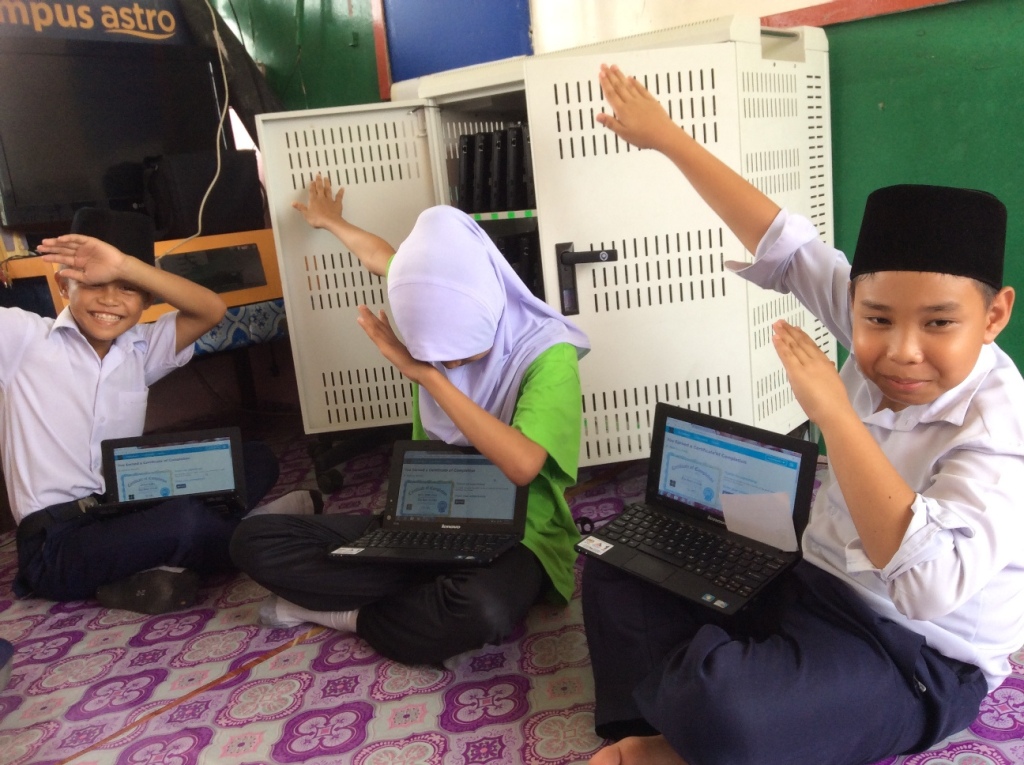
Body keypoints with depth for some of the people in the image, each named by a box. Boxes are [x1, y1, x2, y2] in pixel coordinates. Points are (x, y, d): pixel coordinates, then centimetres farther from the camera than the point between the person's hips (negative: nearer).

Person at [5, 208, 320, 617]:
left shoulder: (141, 348, 7)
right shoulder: (24, 337, -4)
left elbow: (211, 310, -8)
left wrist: (125, 265, -18)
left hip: (124, 514, 6)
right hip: (56, 545, -6)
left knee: (256, 459, -2)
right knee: (184, 521, -34)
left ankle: (160, 566, -19)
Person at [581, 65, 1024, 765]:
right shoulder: (879, 341, -9)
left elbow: (931, 586, -40)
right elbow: (784, 245, -4)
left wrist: (832, 411, -37)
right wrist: (667, 137, -1)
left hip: (914, 657, -7)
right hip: (812, 585, 7)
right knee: (615, 564, 5)